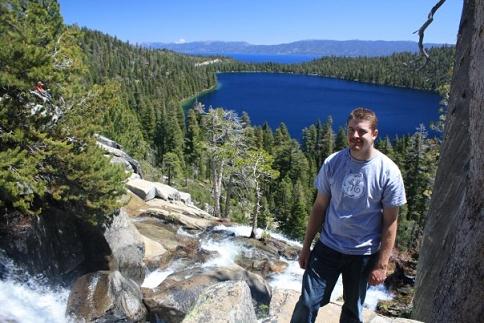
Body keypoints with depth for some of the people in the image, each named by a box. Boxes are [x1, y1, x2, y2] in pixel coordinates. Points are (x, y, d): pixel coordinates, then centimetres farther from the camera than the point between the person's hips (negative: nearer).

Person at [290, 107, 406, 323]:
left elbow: (390, 222, -7)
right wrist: (306, 246, 2)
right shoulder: (333, 163, -8)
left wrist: (381, 265, -7)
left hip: (364, 254, -1)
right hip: (328, 247, 1)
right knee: (307, 303, 1)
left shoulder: (388, 171, -13)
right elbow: (319, 207, 0)